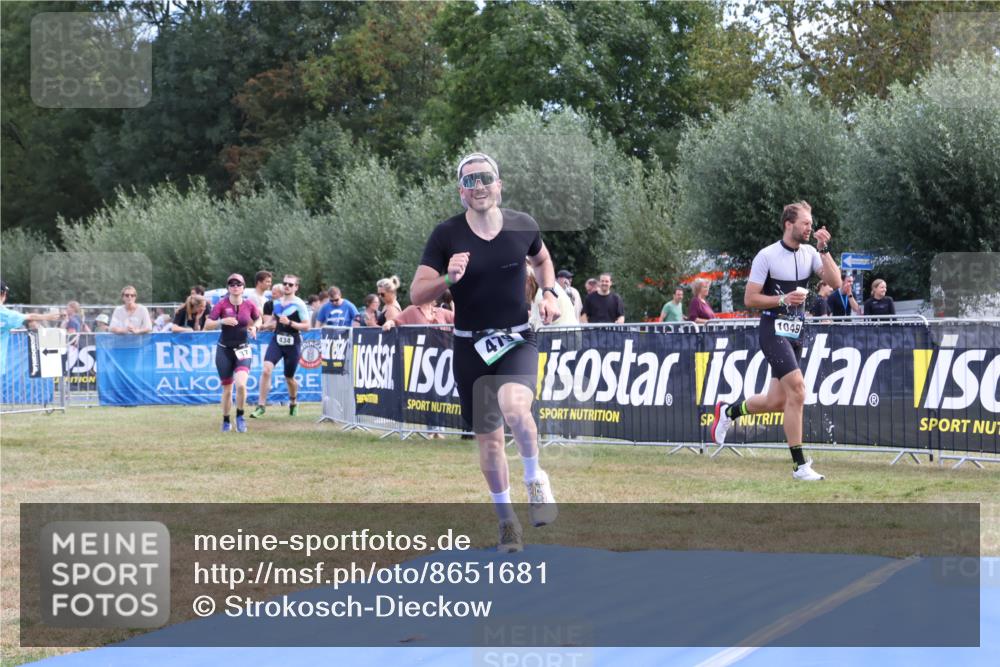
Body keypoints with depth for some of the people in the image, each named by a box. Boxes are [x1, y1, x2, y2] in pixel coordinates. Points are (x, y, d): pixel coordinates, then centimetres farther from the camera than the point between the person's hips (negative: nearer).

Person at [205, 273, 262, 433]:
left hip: (243, 349, 0)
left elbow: (258, 319, 16)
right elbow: (207, 325, -12)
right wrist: (222, 321, -28)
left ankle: (240, 417, 0)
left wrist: (255, 327, -6)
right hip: (224, 350, 0)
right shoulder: (222, 304, -8)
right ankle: (226, 421, 27)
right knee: (227, 389, 7)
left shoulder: (249, 305, -3)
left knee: (241, 384, -22)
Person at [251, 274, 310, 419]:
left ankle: (293, 403, 39)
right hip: (277, 340, 3)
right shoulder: (276, 302, 10)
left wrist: (290, 323, -20)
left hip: (292, 343, -3)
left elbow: (306, 326, -9)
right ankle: (261, 405, -16)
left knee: (289, 378, 9)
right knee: (266, 369, -19)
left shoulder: (299, 304, -6)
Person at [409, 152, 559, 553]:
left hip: (517, 340, -1)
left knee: (514, 407, -31)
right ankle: (506, 520, 28)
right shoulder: (446, 235, -7)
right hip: (471, 346, 1)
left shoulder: (523, 226, -2)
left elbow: (542, 259, 21)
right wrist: (448, 279, -27)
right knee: (488, 438, 9)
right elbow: (416, 295, -8)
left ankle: (535, 478, -5)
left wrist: (549, 293, 3)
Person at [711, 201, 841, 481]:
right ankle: (800, 465, -15)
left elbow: (835, 282, -5)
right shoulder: (767, 256, -10)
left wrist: (824, 249, -12)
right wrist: (783, 299, -19)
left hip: (795, 333, 7)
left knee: (776, 402, 10)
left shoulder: (810, 252, 7)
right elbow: (750, 299, -8)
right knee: (797, 391, -20)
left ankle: (728, 412, 39)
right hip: (773, 330, -7)